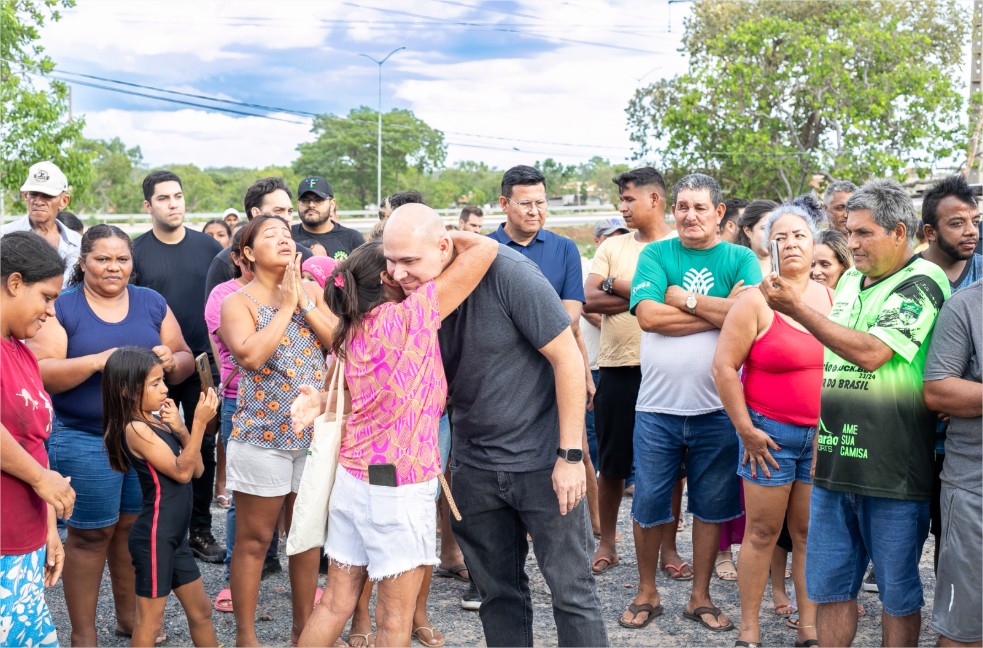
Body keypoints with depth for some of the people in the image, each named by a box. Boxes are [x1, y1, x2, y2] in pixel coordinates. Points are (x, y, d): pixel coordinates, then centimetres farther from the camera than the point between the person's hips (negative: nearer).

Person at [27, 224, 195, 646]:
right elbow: (41, 373, -11)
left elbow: (186, 360, 9)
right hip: (84, 441, -3)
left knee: (135, 526, 11)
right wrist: (98, 360, -25)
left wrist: (171, 361, -15)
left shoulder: (152, 303, 9)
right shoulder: (61, 308, -2)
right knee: (91, 533, 2)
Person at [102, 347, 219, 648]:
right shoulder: (136, 429, -16)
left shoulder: (158, 423, 9)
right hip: (154, 536, -9)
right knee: (150, 620, 3)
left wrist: (181, 429, -8)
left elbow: (197, 469, 6)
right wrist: (200, 422, -23)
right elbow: (181, 472, -20)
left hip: (174, 535, 9)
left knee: (201, 611, 17)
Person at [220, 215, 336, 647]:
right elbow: (250, 355, -23)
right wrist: (285, 305, -16)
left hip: (314, 431, 5)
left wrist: (304, 301, -11)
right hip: (262, 434, -4)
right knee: (253, 540, 4)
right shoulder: (239, 301, -5)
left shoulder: (311, 291, 8)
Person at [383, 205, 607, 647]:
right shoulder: (413, 295, -4)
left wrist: (571, 455, -16)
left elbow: (567, 358, -16)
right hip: (474, 464, 5)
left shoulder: (505, 271, -20)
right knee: (498, 592, 15)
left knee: (572, 590, 2)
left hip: (543, 459, -5)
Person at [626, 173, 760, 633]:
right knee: (649, 503, 7)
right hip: (657, 405, 0)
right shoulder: (655, 254, 3)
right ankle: (646, 592, 25)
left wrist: (683, 297, -12)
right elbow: (648, 315, -13)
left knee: (711, 506, 10)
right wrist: (720, 311, -13)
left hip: (717, 408, 0)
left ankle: (700, 596, 26)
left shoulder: (741, 259, 3)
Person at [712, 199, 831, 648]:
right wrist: (746, 430, -10)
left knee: (810, 533, 10)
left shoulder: (831, 298, 5)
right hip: (770, 434, -4)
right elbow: (724, 366, -10)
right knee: (762, 532, 4)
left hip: (822, 437, 4)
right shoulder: (757, 300, -9)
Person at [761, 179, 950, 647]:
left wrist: (796, 309, -20)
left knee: (898, 594, 8)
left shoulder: (922, 282, -10)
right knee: (830, 587, 13)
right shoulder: (849, 280, 13)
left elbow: (871, 352, -22)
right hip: (834, 464, 7)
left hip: (892, 470, -7)